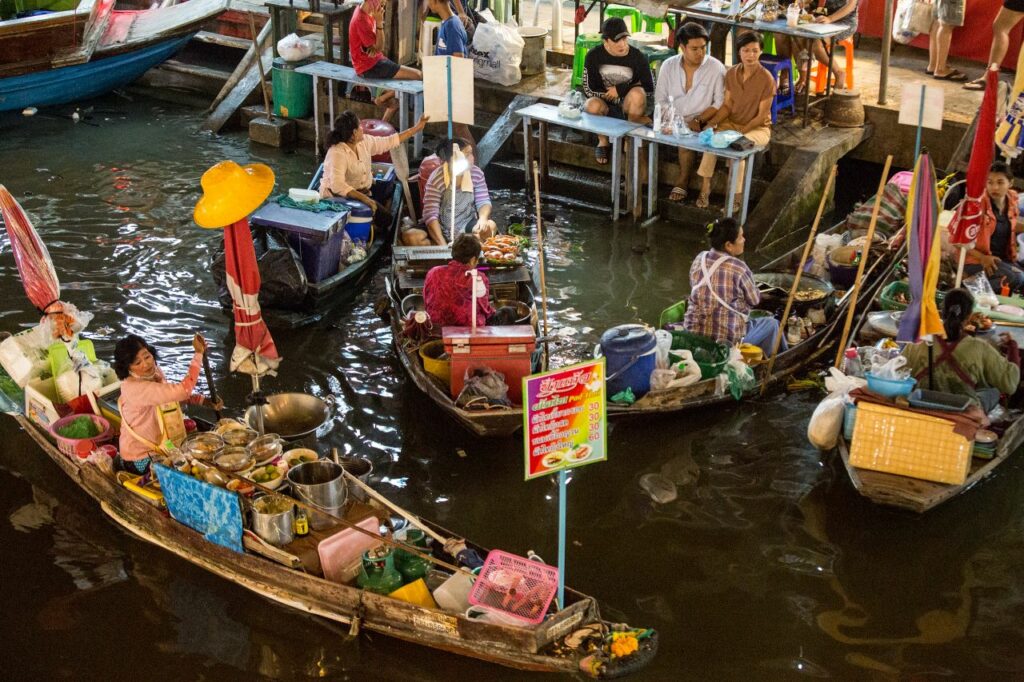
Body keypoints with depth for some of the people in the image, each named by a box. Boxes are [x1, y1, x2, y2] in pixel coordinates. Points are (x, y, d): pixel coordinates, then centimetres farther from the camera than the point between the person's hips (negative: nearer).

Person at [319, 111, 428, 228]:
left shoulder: (365, 141, 1)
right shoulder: (337, 153, -24)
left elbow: (389, 142, 14)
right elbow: (337, 185, -35)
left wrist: (416, 128, 17)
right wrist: (363, 198, -42)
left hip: (362, 192, 8)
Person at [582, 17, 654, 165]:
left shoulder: (636, 56, -14)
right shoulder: (594, 56, -11)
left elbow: (649, 87, -10)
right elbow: (589, 89, -9)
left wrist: (621, 90, -17)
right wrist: (615, 98, -18)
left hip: (628, 105, -1)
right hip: (606, 105, 1)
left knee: (637, 94, -34)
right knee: (593, 106, -34)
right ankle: (603, 141, -1)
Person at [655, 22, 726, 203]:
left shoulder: (716, 68, -6)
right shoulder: (669, 65, 2)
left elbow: (720, 103, -7)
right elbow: (660, 98, 6)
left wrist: (698, 121, -18)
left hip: (702, 123, -3)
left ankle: (683, 181, -15)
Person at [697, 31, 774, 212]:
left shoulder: (766, 78, -15)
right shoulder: (731, 74, 1)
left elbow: (762, 115, -15)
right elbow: (727, 105, 4)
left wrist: (742, 131, -23)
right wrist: (713, 122, -13)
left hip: (758, 128, -4)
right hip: (732, 122, 5)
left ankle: (736, 197, -22)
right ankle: (705, 189, -20)